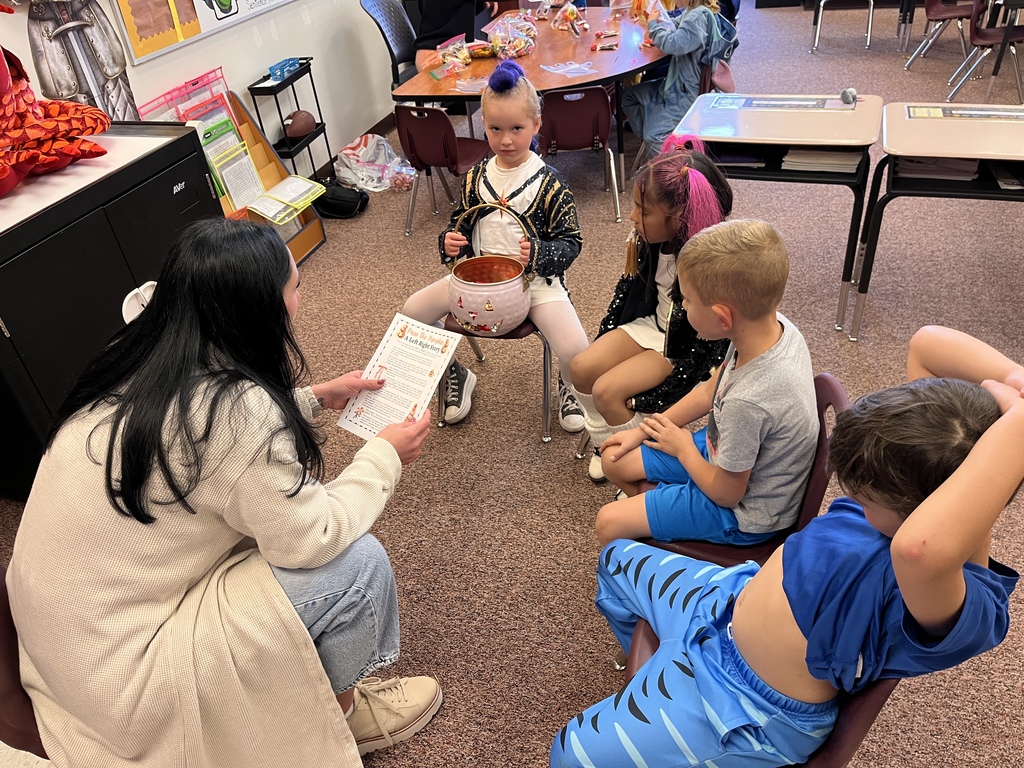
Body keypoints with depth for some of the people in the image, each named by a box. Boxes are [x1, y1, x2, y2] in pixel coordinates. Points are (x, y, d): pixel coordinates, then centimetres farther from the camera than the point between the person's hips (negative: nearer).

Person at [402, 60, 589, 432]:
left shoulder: (549, 183, -9)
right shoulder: (476, 177, 4)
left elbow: (571, 243, -7)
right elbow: (459, 221, 16)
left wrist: (538, 254, -27)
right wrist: (449, 241, -7)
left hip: (536, 278, -4)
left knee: (576, 352, -23)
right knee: (412, 311, -6)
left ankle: (567, 387, 18)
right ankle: (455, 375, 20)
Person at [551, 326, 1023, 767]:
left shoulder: (963, 607, -39)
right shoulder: (927, 460, -18)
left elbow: (919, 548, -64)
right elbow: (926, 343, -14)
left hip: (748, 706, -7)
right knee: (618, 559, 31)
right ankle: (653, 675, 57)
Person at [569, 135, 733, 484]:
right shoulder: (648, 242, -11)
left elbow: (711, 348, -25)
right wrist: (605, 338, 13)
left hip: (685, 348, -7)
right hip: (651, 323, 7)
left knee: (608, 391, -18)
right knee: (581, 368, -5)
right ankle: (607, 441, 17)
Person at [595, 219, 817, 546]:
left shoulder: (749, 401, -41)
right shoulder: (772, 324, -18)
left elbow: (724, 493, -23)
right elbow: (710, 391, 1)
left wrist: (681, 446, -6)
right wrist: (644, 430, 7)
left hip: (745, 513, -7)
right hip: (723, 452, 7)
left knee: (609, 523, -4)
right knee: (615, 460, 11)